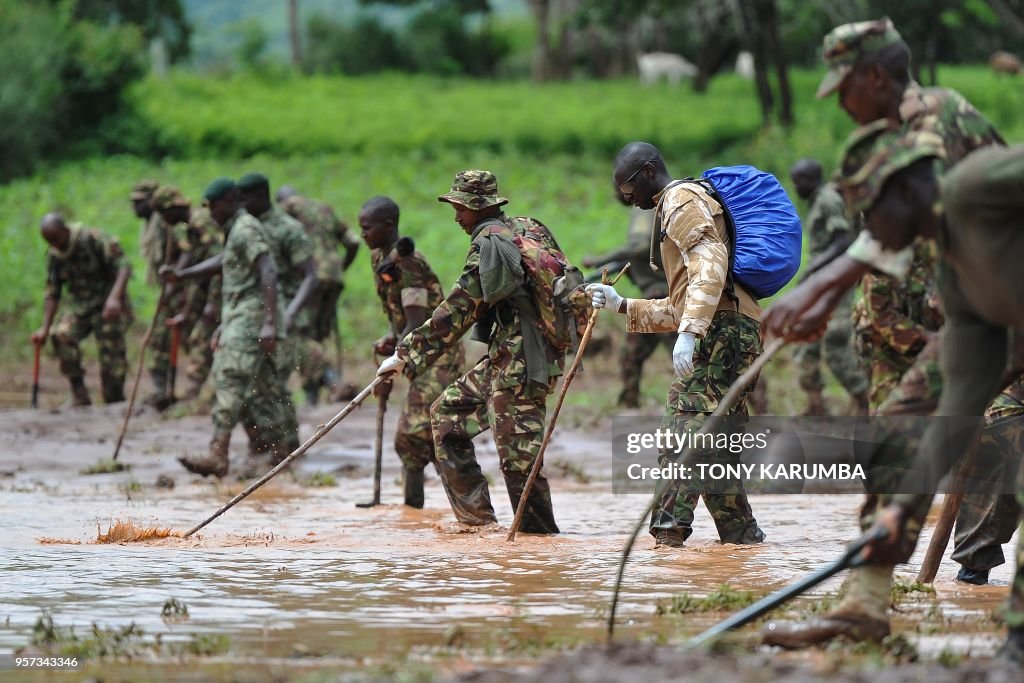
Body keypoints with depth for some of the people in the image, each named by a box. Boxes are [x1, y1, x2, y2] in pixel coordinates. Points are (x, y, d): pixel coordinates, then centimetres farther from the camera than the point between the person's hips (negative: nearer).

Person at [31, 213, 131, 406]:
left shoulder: (94, 239, -15)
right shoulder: (53, 255, 4)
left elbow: (123, 267, -21)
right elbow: (52, 292, 10)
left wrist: (114, 297, -35)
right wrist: (45, 328, 3)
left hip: (108, 306, -4)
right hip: (79, 306, 4)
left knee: (111, 358, -9)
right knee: (62, 336, -23)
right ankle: (79, 395, -15)